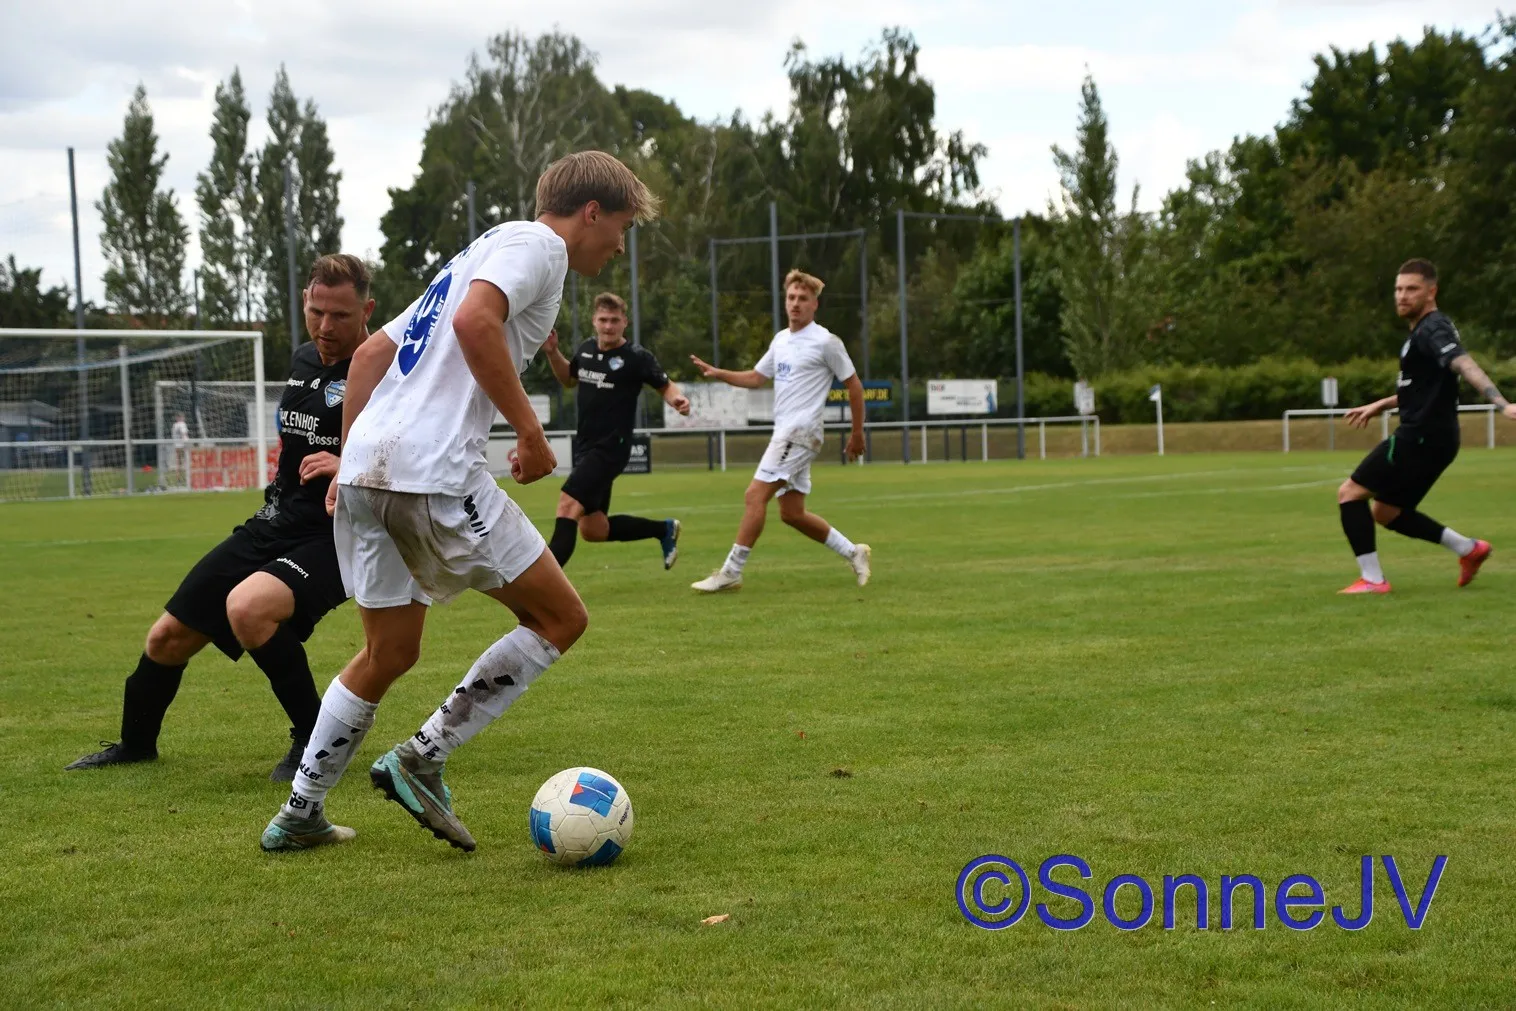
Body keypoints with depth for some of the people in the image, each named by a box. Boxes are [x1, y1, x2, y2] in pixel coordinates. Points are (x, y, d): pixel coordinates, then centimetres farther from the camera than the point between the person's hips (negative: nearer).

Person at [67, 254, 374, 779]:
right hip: (272, 524, 8)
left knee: (247, 607, -36)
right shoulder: (303, 360, 9)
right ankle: (135, 742, 40)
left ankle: (315, 740, -15)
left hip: (333, 539, -8)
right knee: (169, 636, 11)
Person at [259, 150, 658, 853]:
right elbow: (475, 323, -19)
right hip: (434, 471, -9)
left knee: (389, 653, 20)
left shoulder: (482, 251, 29)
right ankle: (423, 758, -1)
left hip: (364, 474, 9)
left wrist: (350, 463, 26)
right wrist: (530, 432, -13)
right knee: (560, 617, 3)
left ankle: (299, 815, 22)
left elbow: (370, 355, 27)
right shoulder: (537, 243, 1)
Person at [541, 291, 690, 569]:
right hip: (586, 448, 8)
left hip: (611, 449, -8)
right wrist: (553, 353, 9)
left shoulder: (637, 358, -10)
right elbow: (569, 379, 25)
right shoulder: (586, 349, 7)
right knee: (593, 531, 13)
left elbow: (665, 386, 0)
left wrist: (677, 398, -22)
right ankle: (664, 529, 33)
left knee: (568, 502, -26)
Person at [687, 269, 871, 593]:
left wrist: (857, 434, 1)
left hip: (801, 432, -9)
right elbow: (756, 377, 24)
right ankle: (853, 552, 22)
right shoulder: (781, 339, 16)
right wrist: (718, 373, 10)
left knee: (755, 496, -15)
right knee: (791, 513, 10)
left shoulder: (826, 342, -7)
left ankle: (731, 572, -12)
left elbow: (854, 386, -2)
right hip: (785, 433, 9)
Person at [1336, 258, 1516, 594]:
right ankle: (1468, 548, 18)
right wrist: (1380, 405, 34)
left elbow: (1465, 366, -30)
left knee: (1350, 493, -7)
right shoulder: (1425, 331, 17)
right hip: (1433, 438, 10)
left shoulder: (1433, 330, -14)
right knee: (1386, 512, 19)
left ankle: (1372, 579, -9)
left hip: (1420, 437, -10)